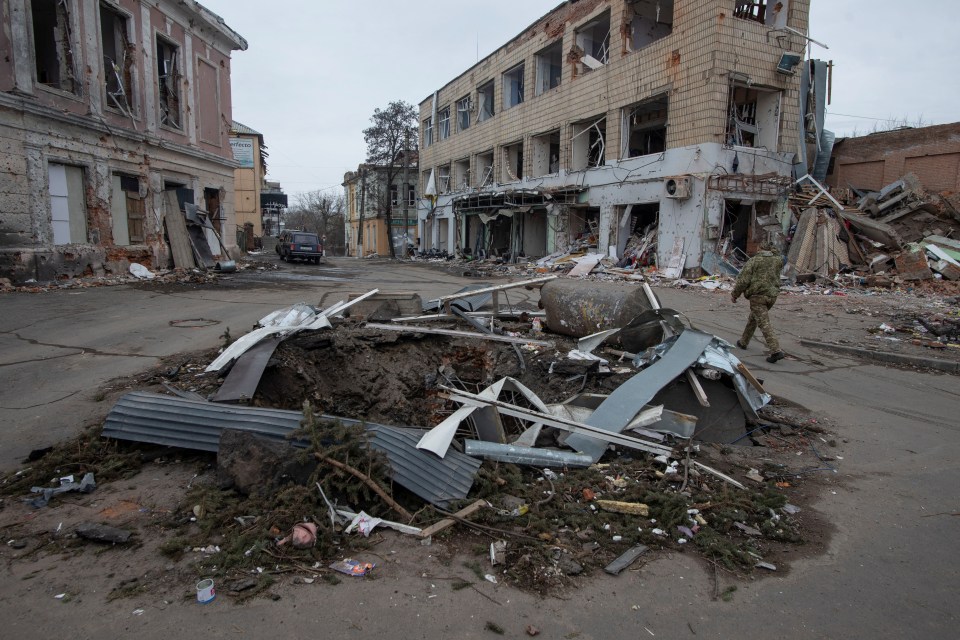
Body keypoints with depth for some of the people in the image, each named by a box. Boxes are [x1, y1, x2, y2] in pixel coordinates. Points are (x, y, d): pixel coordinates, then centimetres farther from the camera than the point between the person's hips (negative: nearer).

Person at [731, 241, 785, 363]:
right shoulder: (777, 261, 8)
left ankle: (776, 350, -20)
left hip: (757, 295, -6)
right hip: (772, 295, 6)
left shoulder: (753, 261, -6)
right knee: (753, 318, 24)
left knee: (764, 323, -10)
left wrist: (735, 294, 1)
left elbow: (743, 280, -9)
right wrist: (773, 250, 33)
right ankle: (743, 342, 37)